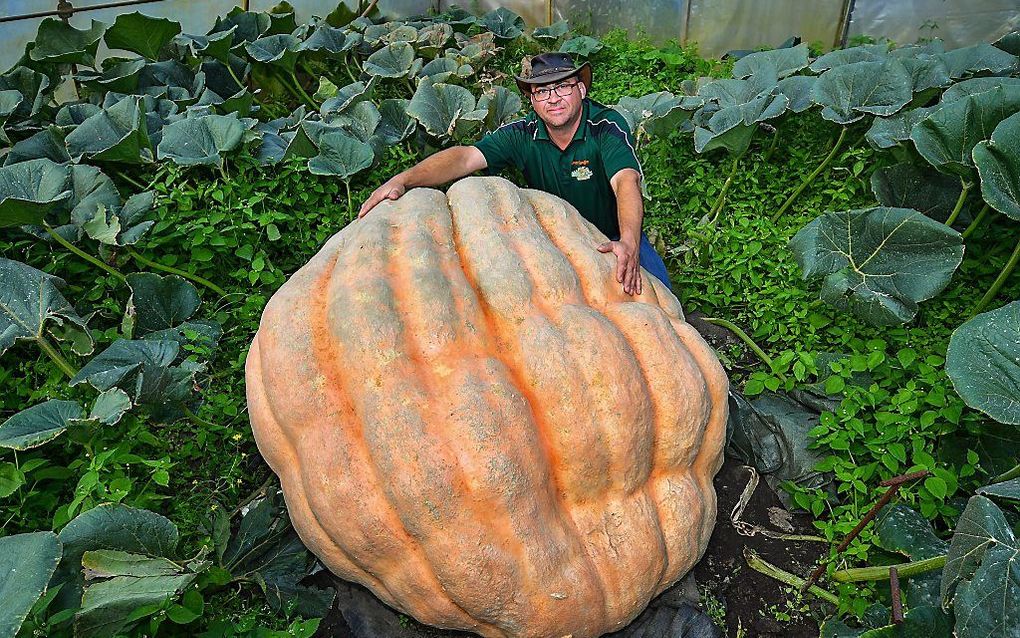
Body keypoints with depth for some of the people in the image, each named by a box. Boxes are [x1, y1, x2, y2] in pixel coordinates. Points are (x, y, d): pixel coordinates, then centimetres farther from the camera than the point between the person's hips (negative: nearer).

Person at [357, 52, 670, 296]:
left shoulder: (607, 126, -20)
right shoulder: (523, 133, -12)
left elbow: (625, 181, -37)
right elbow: (466, 156, -24)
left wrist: (629, 242, -57)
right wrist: (404, 179, -40)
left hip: (612, 236, -2)